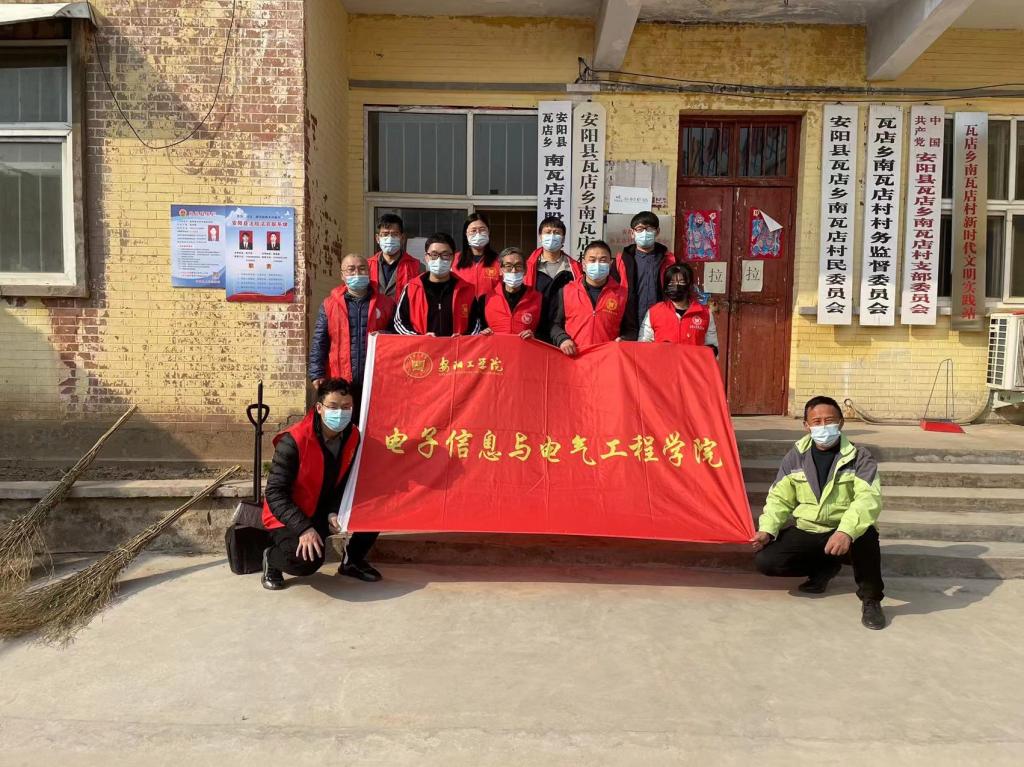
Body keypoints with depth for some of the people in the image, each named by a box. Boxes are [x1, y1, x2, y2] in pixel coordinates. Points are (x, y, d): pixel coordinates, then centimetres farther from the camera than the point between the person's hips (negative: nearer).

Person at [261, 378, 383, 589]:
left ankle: (352, 562, 15)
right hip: (289, 517, -6)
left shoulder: (352, 437, -8)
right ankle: (271, 557, 4)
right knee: (308, 559, -31)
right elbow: (275, 493, -24)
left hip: (325, 510, 6)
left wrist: (334, 512, -16)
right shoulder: (293, 442, -25)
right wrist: (304, 528, -33)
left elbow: (343, 482, 3)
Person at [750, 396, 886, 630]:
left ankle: (870, 599, -11)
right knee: (765, 560, -17)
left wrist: (846, 532, -43)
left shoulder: (858, 457, -9)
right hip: (805, 532, 4)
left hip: (845, 533, -3)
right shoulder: (795, 457, 1)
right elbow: (780, 499, 4)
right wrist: (767, 530, -15)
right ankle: (826, 568, 12)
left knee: (866, 534, -38)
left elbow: (869, 497, -25)